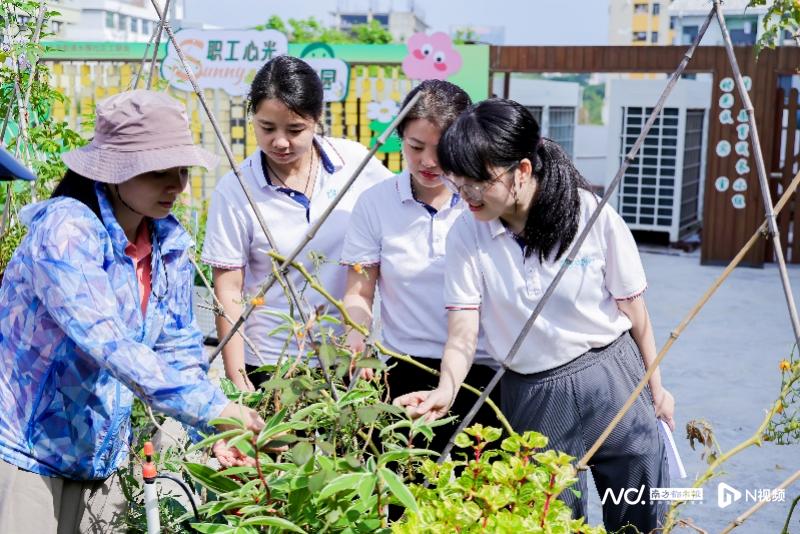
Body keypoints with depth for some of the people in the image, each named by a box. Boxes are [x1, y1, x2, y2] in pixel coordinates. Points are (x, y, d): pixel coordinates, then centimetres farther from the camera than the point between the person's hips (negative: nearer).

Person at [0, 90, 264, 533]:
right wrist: (210, 408, -38)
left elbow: (177, 347, 3)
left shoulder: (170, 242, 0)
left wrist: (214, 431, -13)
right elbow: (107, 341, -33)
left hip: (101, 459, 6)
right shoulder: (66, 229, -21)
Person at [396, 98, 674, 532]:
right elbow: (463, 331, -12)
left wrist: (655, 386, 5)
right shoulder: (465, 235, -12)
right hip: (532, 397, 1)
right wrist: (446, 390, -31)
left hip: (611, 380, -1)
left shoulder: (593, 215, -16)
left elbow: (633, 308, -4)